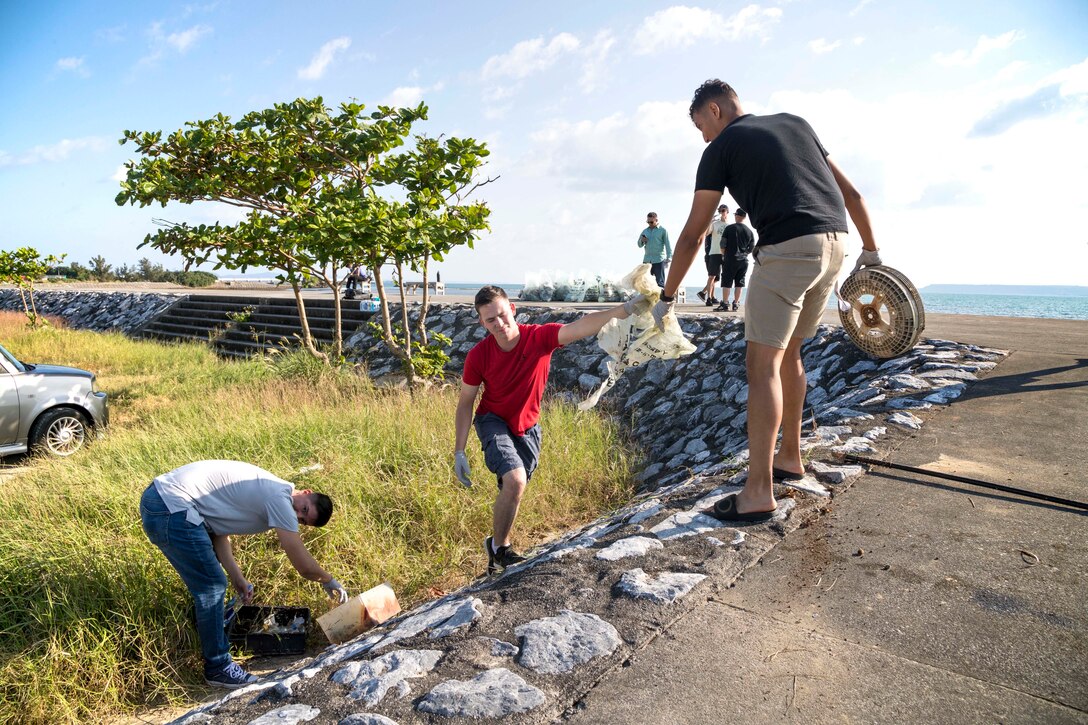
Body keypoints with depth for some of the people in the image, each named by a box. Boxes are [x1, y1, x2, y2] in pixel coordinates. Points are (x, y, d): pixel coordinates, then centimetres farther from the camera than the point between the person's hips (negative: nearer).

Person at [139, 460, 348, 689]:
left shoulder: (263, 492, 12)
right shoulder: (280, 499, -16)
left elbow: (217, 531, 12)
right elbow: (304, 567, -13)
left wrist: (237, 577, 6)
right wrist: (330, 581, 6)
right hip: (171, 510, -10)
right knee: (212, 588, -3)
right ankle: (218, 669, 12)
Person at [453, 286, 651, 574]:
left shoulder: (540, 337, -24)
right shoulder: (478, 356, -22)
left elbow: (581, 326, -41)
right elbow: (465, 403, -10)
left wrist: (625, 309, -57)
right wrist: (459, 452, -12)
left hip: (527, 426, 2)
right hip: (493, 421, -2)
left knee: (512, 491, 14)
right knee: (515, 480, -25)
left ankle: (499, 547, 40)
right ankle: (498, 547, -1)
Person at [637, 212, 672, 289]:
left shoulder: (662, 230, 1)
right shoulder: (645, 231, 14)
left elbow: (667, 245, -2)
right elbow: (639, 245, 19)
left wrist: (668, 257, -14)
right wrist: (642, 241, -4)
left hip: (659, 260, -5)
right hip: (647, 260, 5)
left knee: (660, 282, -6)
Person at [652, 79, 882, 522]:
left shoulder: (722, 148, 7)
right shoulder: (794, 124, 25)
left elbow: (692, 235, 4)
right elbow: (851, 194, 23)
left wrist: (667, 296, 11)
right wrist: (871, 251, 29)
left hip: (788, 249, -7)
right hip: (835, 243, 8)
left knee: (763, 365, -6)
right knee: (787, 353, 19)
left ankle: (759, 493, -7)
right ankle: (789, 458, 29)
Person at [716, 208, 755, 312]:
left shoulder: (729, 228, -5)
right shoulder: (750, 231, 5)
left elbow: (723, 244, -5)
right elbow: (751, 248, 9)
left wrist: (724, 255, 11)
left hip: (730, 260, -4)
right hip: (744, 261, 4)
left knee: (726, 282, -1)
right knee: (739, 283, 7)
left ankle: (724, 304, -5)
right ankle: (736, 304, 9)